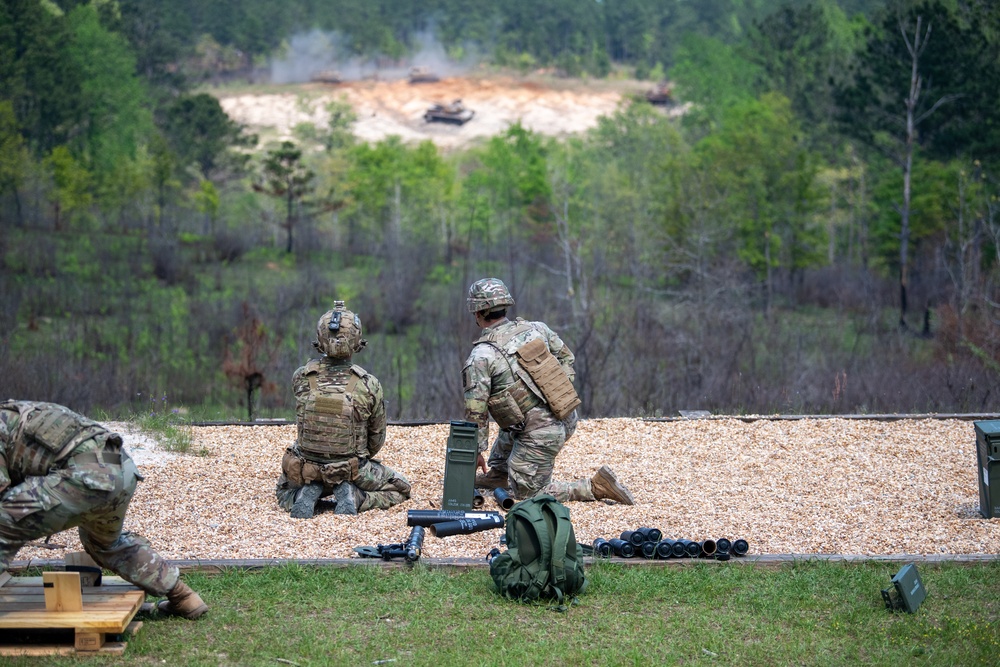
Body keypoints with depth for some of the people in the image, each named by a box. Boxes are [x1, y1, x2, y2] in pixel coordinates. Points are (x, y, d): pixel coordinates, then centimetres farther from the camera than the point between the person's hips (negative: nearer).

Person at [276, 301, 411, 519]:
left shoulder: (301, 378, -14)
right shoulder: (369, 384, -16)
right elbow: (377, 439, -2)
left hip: (306, 468, 2)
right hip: (353, 472, -2)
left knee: (284, 493, 35)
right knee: (400, 488, 22)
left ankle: (307, 495, 0)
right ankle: (354, 497, -5)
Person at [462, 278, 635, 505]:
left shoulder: (481, 357, -11)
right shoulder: (534, 328, 5)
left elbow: (475, 412, -10)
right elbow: (567, 358, 18)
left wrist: (476, 452, 1)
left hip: (540, 435, -8)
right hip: (568, 419, 8)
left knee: (526, 493, 7)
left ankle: (596, 487, -3)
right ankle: (498, 475, 40)